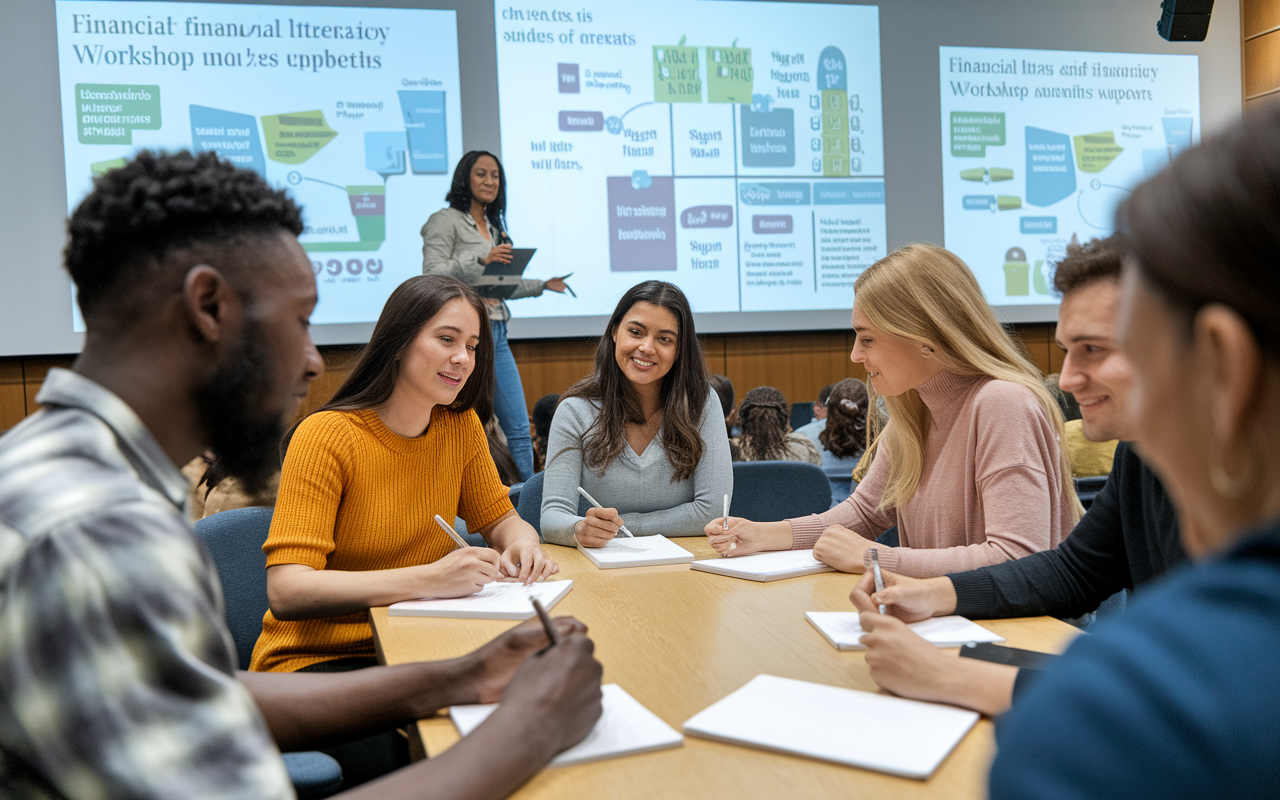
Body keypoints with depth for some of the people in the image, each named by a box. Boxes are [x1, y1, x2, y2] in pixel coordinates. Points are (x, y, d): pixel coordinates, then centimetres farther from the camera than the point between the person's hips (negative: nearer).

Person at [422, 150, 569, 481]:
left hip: (497, 336, 8)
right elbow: (432, 274, -14)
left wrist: (543, 284, 23)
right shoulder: (445, 221, -2)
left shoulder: (494, 227, 22)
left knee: (519, 429, 6)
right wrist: (481, 259, -24)